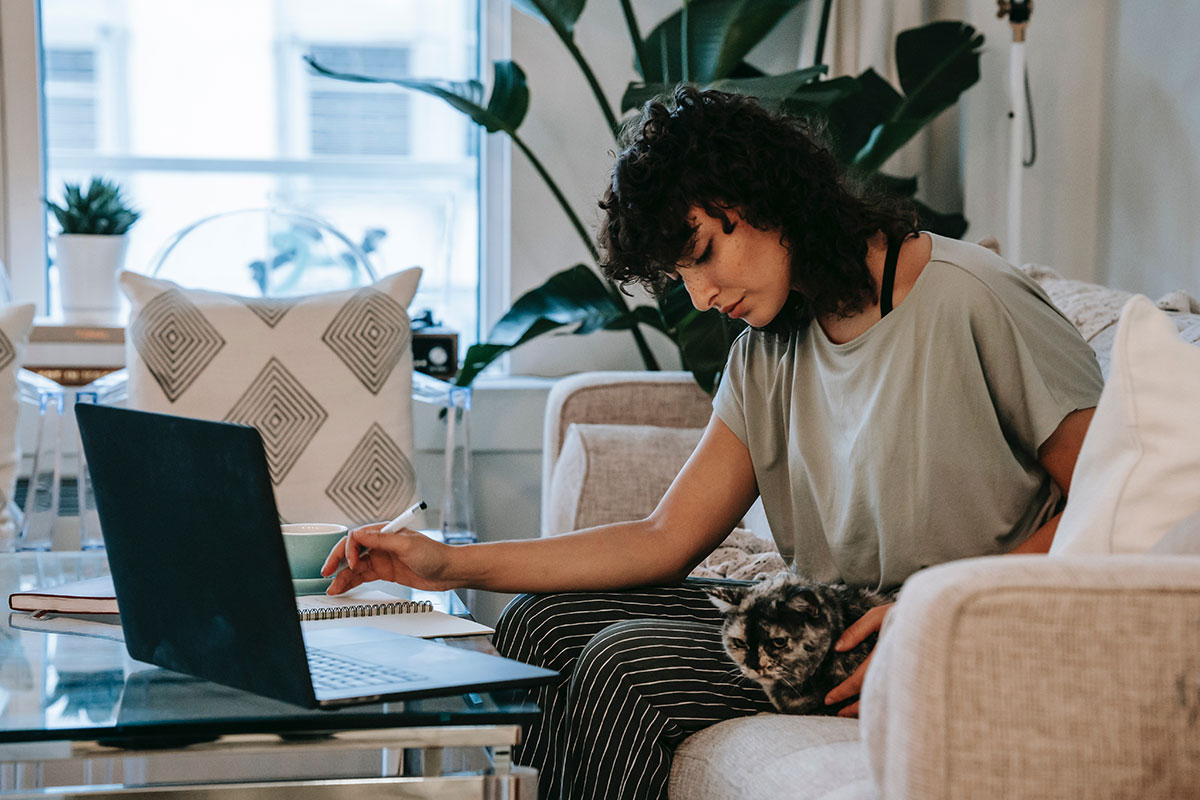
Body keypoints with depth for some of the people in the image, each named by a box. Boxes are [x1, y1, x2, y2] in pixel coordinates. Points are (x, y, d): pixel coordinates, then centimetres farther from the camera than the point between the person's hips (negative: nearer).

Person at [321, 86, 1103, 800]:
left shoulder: (973, 303, -14)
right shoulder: (769, 355, 8)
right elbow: (666, 539, 4)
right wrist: (452, 564, -3)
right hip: (827, 622, 8)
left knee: (626, 662, -19)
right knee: (544, 622, 0)